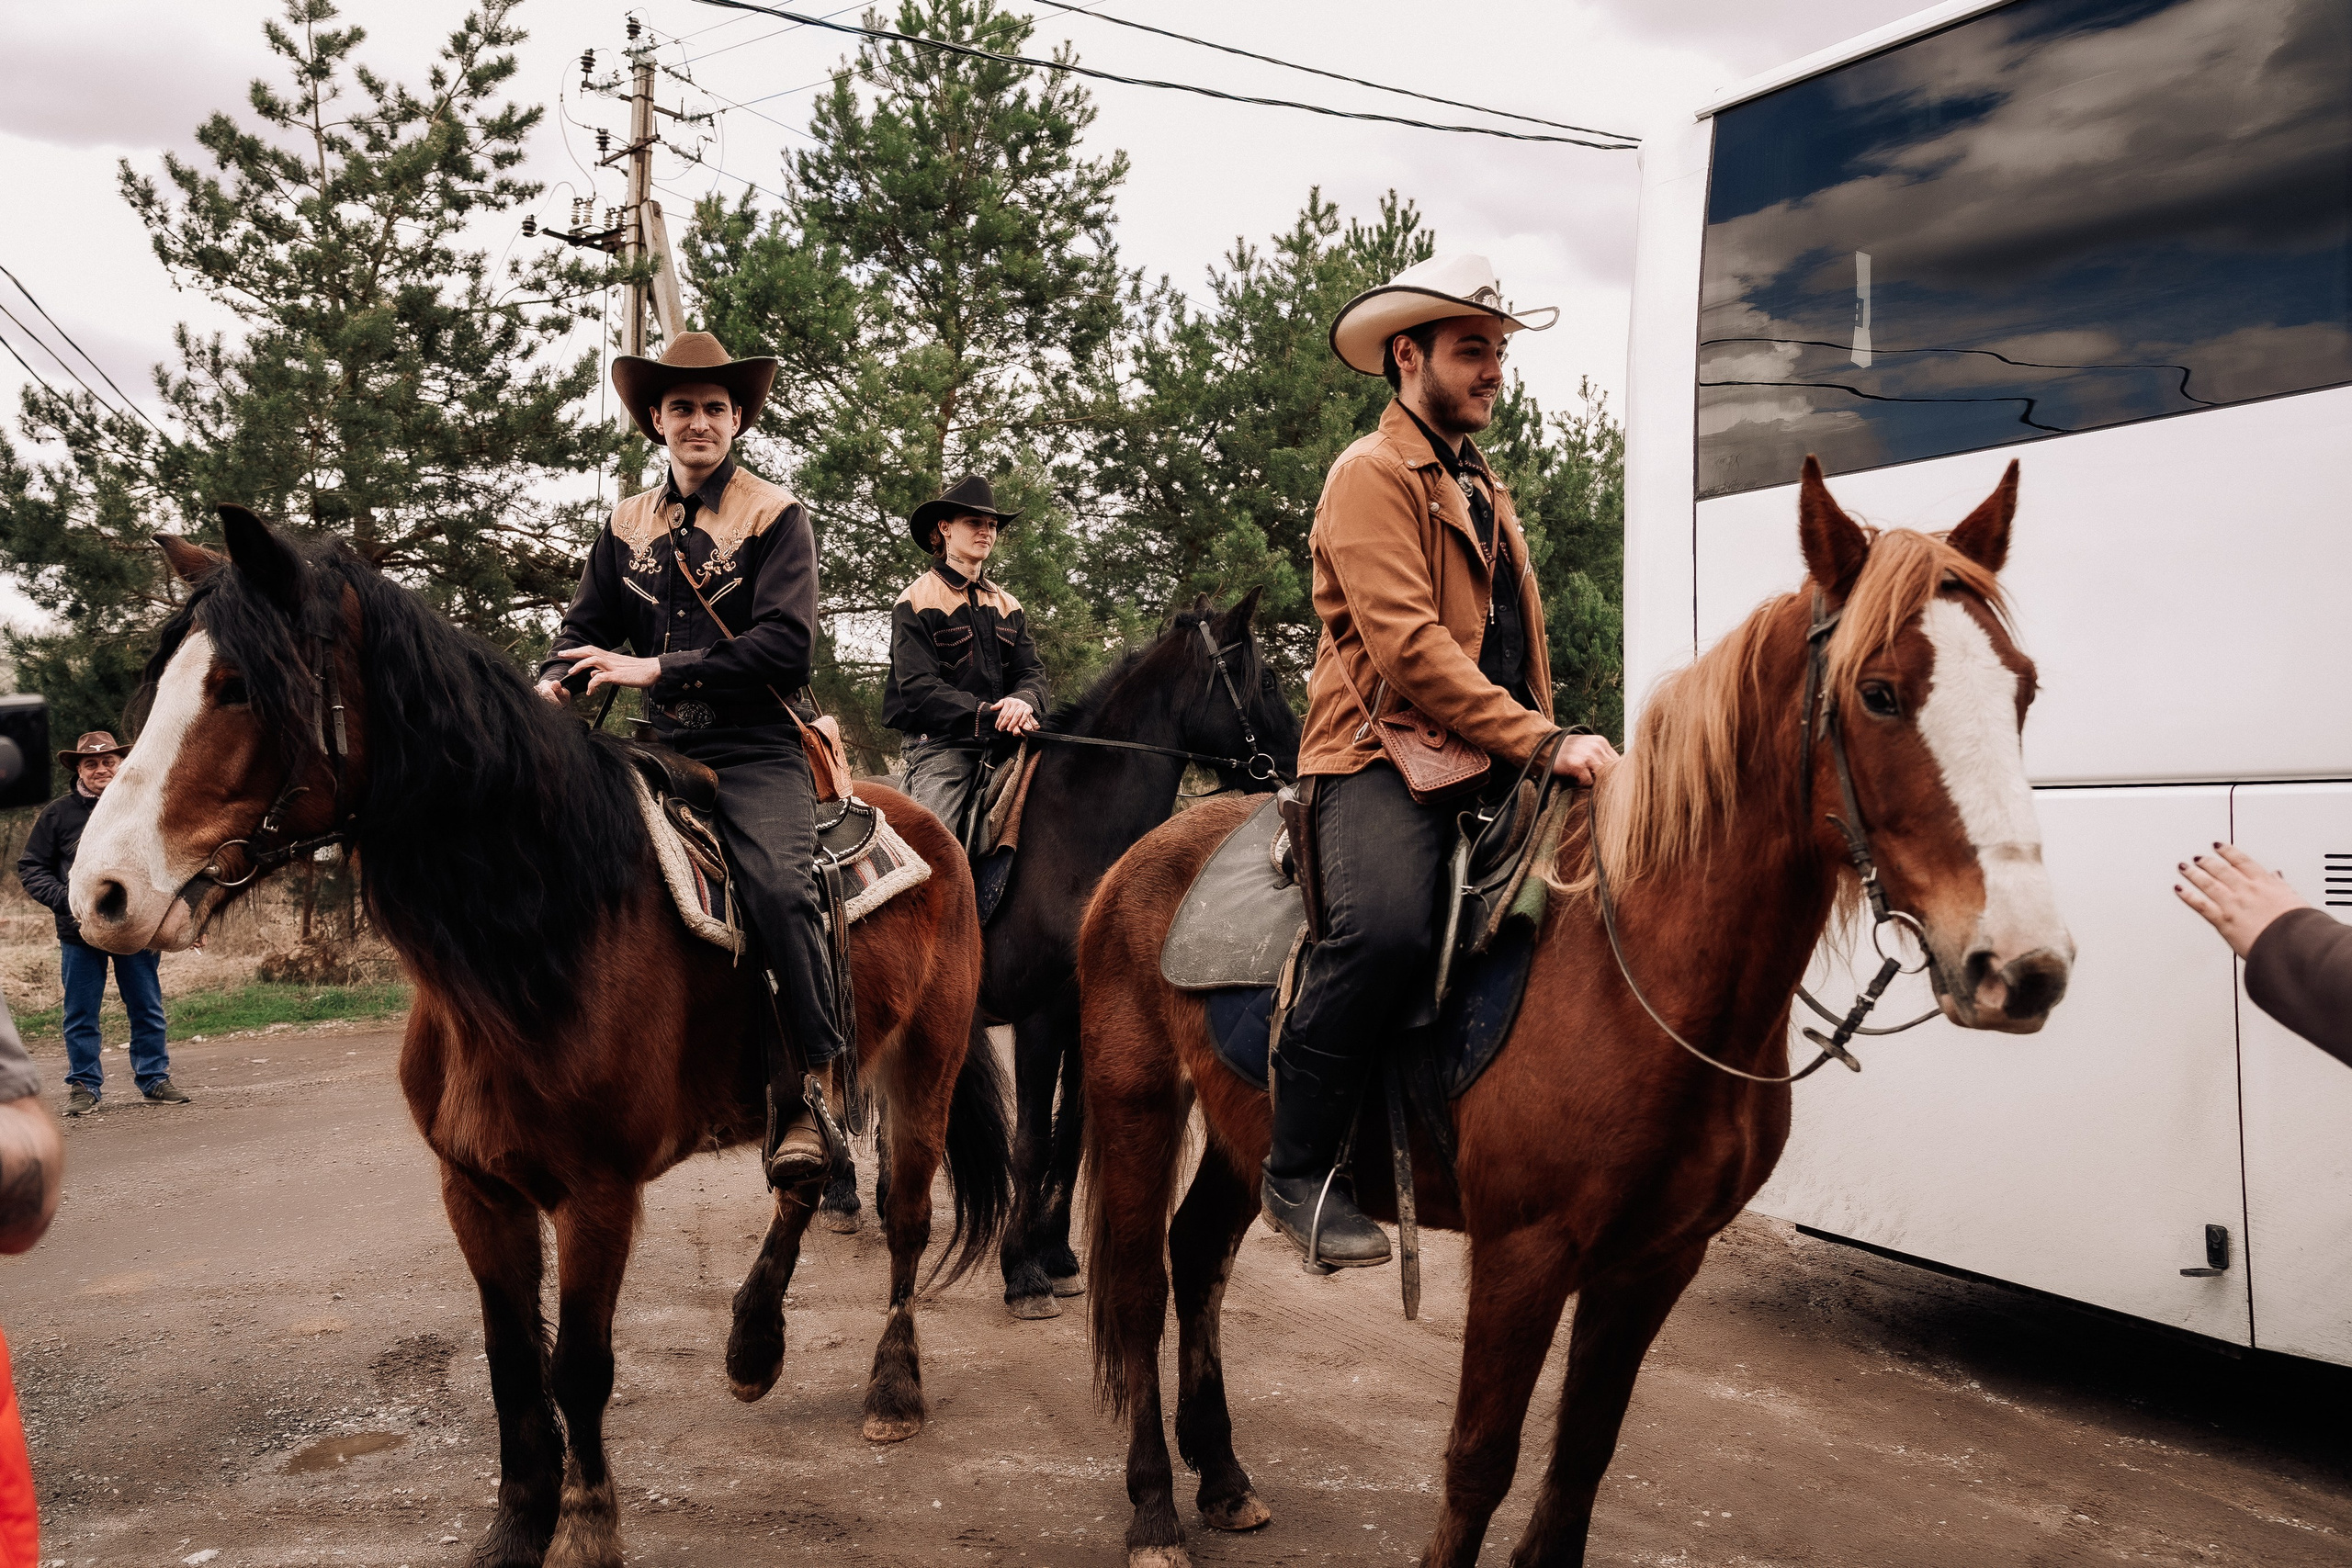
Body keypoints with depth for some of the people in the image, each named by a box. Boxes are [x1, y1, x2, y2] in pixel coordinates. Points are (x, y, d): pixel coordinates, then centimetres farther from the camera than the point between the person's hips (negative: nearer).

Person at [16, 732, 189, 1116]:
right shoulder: (58, 814, 1)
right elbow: (30, 868, 4)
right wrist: (65, 901, -11)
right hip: (80, 932, 0)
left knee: (147, 1010, 8)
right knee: (81, 1015, 6)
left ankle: (154, 1078, 19)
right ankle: (84, 1086, 16)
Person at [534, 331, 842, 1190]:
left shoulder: (776, 516, -1)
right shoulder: (625, 525, 15)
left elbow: (787, 642, -13)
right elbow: (587, 629, 18)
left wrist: (660, 668, -17)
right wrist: (552, 687, -6)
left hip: (759, 753, -5)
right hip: (665, 754, 6)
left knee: (780, 888, -29)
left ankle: (812, 1089, -17)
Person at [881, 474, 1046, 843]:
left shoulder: (1007, 605, 21)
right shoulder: (917, 601, 2)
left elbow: (1031, 671, 11)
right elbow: (919, 688, -10)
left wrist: (1023, 701, -15)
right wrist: (987, 716, -22)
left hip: (1002, 745, 5)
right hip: (940, 744, -5)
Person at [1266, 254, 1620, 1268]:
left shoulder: (1485, 490, 28)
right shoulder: (1372, 475, -1)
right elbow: (1408, 643, -15)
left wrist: (1549, 748, 17)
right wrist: (1541, 740, -21)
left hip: (1494, 766, 9)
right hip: (1384, 753, -9)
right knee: (1384, 926, -32)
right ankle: (1298, 1174, -19)